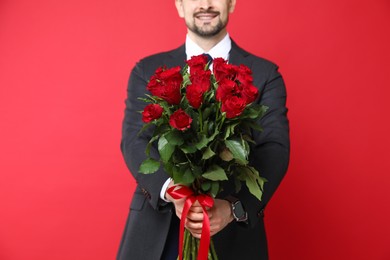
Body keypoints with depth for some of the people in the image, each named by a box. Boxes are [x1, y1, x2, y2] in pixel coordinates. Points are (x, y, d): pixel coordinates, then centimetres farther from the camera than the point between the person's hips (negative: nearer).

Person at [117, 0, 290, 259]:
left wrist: (234, 207, -24)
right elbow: (134, 142, -5)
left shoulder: (264, 74, 2)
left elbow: (275, 149, -8)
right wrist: (170, 189, -24)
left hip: (233, 233, 0)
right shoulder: (147, 71, 5)